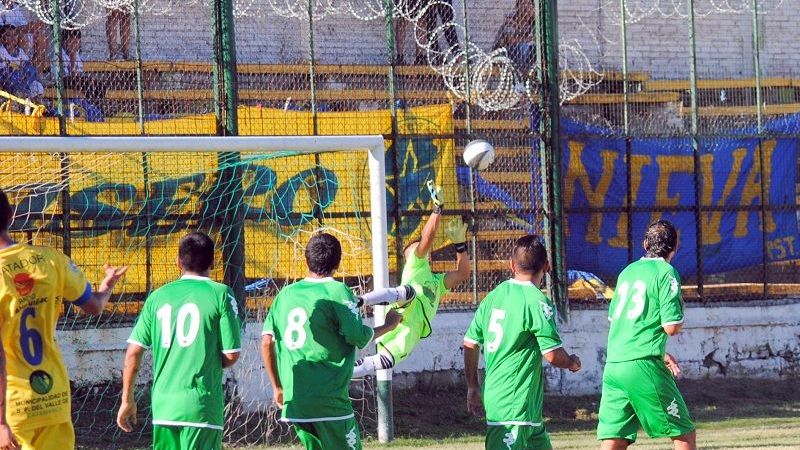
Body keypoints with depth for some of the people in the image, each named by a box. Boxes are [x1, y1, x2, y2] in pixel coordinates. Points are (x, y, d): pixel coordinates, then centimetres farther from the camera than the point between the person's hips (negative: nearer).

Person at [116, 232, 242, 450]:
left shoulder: (158, 296, 9)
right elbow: (231, 354, -5)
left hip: (163, 407, 4)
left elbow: (134, 352, 7)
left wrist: (127, 400, 15)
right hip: (201, 407, -4)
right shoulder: (220, 294, -2)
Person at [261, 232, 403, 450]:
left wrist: (277, 386, 18)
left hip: (293, 399, 6)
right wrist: (388, 326, 8)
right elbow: (358, 337, -11)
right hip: (329, 400, -6)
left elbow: (266, 342, 9)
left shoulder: (286, 293, 11)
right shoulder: (338, 292, -6)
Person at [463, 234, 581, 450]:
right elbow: (552, 354, -14)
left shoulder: (494, 296, 10)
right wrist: (572, 362, 8)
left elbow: (469, 344, 14)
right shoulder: (537, 301, -12)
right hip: (514, 407, -8)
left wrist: (473, 388, 24)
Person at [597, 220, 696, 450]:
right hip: (643, 366, -6)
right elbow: (671, 327, -10)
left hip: (613, 365, 6)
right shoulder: (666, 273, -2)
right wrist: (679, 313, 14)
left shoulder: (628, 271, 18)